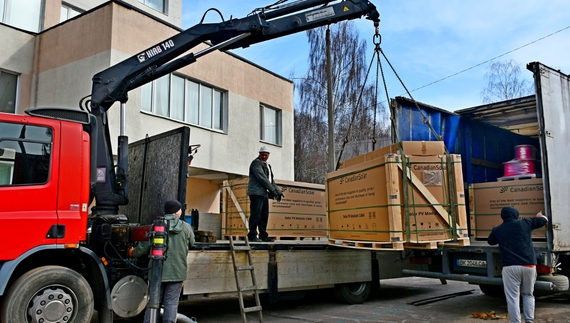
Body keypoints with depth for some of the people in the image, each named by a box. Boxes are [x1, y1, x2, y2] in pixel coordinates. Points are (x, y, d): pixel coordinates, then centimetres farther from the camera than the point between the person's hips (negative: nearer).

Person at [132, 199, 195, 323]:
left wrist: (133, 253, 21)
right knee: (171, 303, 5)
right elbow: (191, 243, 13)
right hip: (177, 271, -1)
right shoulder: (186, 227, -3)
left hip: (157, 271, 1)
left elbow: (144, 247, 0)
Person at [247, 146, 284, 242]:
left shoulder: (267, 165, 22)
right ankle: (252, 235, -9)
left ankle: (263, 236, 12)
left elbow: (271, 180, 26)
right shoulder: (256, 163, -6)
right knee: (256, 214, -11)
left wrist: (278, 191, 15)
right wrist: (272, 190, -17)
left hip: (264, 194, 9)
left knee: (264, 215, 8)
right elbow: (262, 177, -15)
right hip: (256, 192, -9)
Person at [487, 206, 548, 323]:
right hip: (529, 265, 2)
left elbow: (490, 241, 28)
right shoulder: (525, 223, 8)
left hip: (510, 267, -2)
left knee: (513, 298, 2)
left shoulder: (497, 230, 9)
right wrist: (539, 216, 46)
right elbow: (544, 220, 24)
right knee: (528, 295, 19)